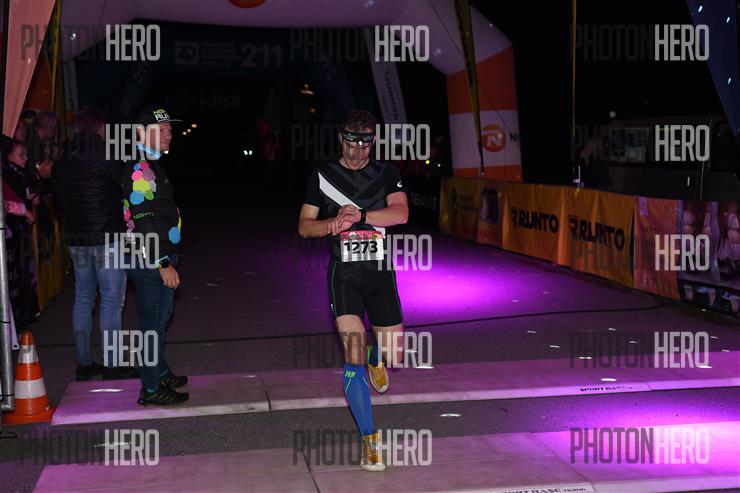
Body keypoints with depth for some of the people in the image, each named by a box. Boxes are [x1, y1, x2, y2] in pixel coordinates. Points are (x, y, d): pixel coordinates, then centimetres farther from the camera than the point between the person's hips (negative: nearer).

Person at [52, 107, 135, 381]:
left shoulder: (61, 165, 6)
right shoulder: (105, 159, -13)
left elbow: (62, 200, 12)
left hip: (76, 240, 6)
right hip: (107, 240, -6)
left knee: (82, 300, 13)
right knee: (111, 302, -1)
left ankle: (84, 363, 18)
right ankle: (111, 366, 1)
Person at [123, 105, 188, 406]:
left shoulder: (152, 166, 15)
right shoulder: (139, 170, -18)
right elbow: (143, 223, -24)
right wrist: (162, 263, -26)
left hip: (161, 256, 10)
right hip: (149, 258, -10)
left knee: (161, 317, 20)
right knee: (153, 322, -3)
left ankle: (160, 373, 34)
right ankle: (151, 389, 5)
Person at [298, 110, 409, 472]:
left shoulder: (386, 174, 6)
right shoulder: (323, 176, 4)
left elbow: (400, 213, -11)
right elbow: (304, 226, 6)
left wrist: (357, 215, -24)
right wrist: (334, 223, -15)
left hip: (380, 270, 2)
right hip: (344, 272, -2)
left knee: (395, 354, 6)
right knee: (353, 354, -14)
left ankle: (375, 359, 46)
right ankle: (369, 439, -5)